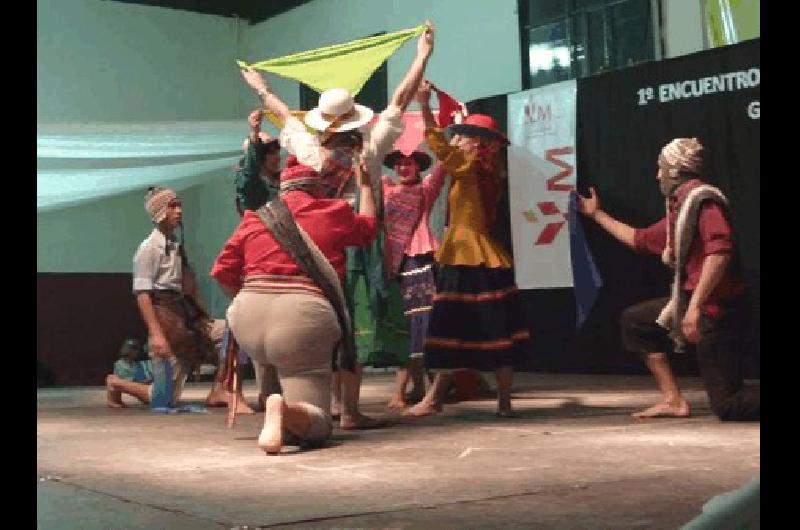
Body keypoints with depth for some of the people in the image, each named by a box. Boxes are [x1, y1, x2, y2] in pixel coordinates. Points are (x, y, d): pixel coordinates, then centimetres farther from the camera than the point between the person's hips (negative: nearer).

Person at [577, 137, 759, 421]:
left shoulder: (703, 199, -16)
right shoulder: (678, 209, 15)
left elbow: (720, 252, -31)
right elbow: (640, 239, 29)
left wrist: (695, 306, -34)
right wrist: (597, 214, 36)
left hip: (717, 309, -10)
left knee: (728, 405, -10)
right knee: (634, 320, 17)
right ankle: (674, 401, 12)